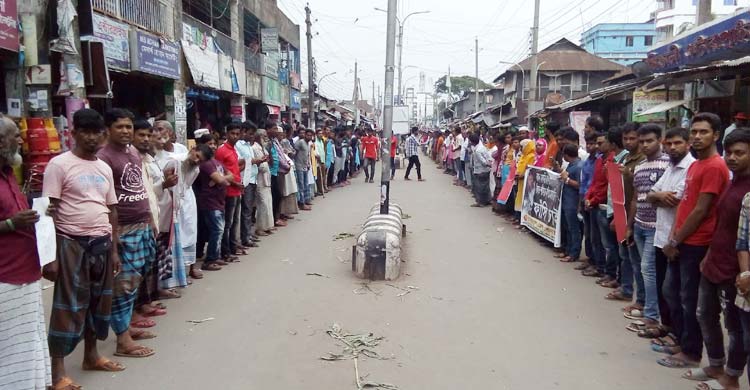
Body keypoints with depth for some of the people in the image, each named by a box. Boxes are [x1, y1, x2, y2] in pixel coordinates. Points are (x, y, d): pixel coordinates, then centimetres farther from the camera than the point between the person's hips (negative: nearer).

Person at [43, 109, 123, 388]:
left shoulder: (105, 168, 11)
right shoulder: (59, 164, -7)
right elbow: (49, 211, -10)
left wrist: (114, 249, 13)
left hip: (102, 243, 6)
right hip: (72, 244, -6)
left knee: (99, 301, 15)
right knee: (69, 306, 0)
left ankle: (91, 355, 32)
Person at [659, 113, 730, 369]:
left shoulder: (714, 167, -16)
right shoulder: (695, 165, 15)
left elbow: (700, 211, -19)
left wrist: (675, 242, -13)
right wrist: (672, 238, 6)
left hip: (696, 244, -9)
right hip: (682, 242, 9)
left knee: (690, 299, 2)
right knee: (671, 291, 17)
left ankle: (691, 353, 15)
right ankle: (682, 339, 31)